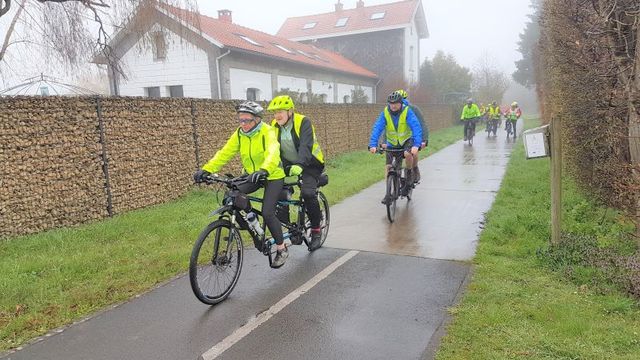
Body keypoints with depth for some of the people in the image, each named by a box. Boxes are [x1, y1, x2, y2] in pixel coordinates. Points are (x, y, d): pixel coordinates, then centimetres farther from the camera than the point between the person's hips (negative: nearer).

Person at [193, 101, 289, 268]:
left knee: (267, 213, -18)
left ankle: (281, 249, 2)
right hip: (252, 175, 6)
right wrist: (206, 169, -25)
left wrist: (264, 170, -59)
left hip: (273, 176, -6)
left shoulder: (267, 132, -21)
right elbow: (224, 153, -11)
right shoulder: (239, 134, -4)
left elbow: (273, 153, -39)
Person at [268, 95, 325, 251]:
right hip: (288, 164, 5)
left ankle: (316, 229, -5)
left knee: (308, 193, -27)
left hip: (309, 164, -5)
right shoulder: (274, 126, -2)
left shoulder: (303, 122, -18)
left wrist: (299, 165, -48)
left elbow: (306, 146, -32)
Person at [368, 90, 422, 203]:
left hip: (407, 140, -2)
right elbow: (377, 128, -25)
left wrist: (416, 145, -45)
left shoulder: (407, 111, -23)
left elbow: (416, 127, -32)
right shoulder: (385, 113, -18)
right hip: (392, 142, 2)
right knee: (388, 166, -5)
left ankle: (409, 175, -4)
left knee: (408, 154, -32)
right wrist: (373, 144, -39)